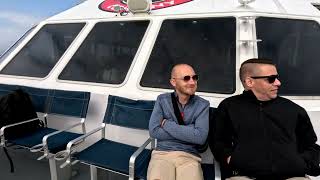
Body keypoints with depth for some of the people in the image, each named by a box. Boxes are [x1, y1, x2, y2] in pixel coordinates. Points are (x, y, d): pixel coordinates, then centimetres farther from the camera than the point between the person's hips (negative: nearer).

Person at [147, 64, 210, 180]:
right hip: (162, 153, 0)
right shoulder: (162, 100, 5)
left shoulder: (202, 104, 3)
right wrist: (189, 131, -7)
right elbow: (154, 131, -5)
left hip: (189, 156, 1)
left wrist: (167, 124, -7)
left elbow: (200, 137, -10)